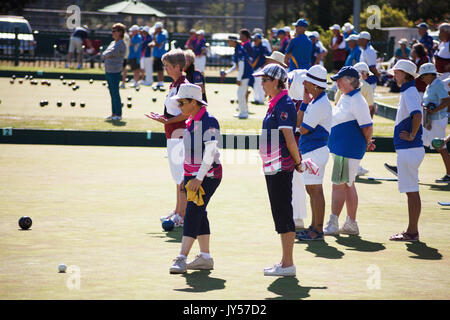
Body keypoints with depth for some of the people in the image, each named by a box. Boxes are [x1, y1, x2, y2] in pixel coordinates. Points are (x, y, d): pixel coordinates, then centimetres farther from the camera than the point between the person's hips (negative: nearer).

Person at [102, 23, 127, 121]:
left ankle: (118, 115, -5)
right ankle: (114, 114, 16)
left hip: (115, 71, -9)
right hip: (108, 71, 9)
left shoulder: (121, 44, -10)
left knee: (115, 93, -8)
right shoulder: (113, 43, 19)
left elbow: (112, 53, -19)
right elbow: (104, 54, 16)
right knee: (112, 93, 11)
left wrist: (105, 55, 0)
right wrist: (106, 55, -5)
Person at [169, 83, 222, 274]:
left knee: (193, 212, -14)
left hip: (208, 175, -9)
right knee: (198, 214, 10)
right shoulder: (190, 122, 12)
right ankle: (205, 258, 16)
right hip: (191, 174, 9)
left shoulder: (209, 122, -15)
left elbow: (210, 153, -21)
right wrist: (186, 177, 20)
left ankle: (182, 258, -18)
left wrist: (199, 178, -25)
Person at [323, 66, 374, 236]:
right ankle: (351, 224, 20)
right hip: (340, 149, 10)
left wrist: (367, 144, -5)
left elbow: (367, 127, -19)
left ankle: (332, 224, -4)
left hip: (349, 149, -10)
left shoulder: (356, 100, -17)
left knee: (339, 184, -7)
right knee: (348, 185, 13)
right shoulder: (345, 98, 14)